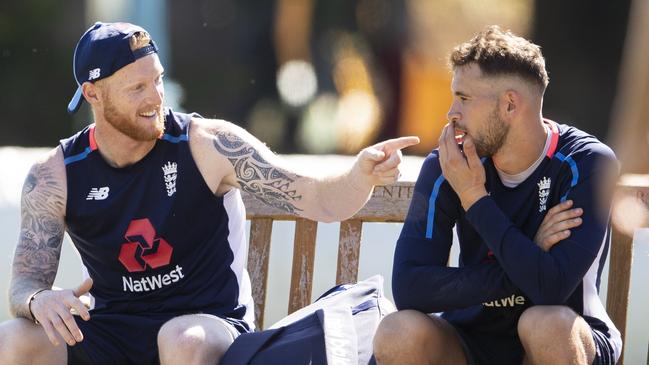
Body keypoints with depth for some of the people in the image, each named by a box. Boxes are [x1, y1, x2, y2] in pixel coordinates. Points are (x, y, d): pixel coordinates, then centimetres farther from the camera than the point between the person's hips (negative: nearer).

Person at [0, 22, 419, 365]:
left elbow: (317, 199, -9)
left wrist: (361, 176, -32)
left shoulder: (209, 145, -8)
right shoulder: (55, 176, -2)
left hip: (209, 324, -2)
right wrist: (39, 300, -28)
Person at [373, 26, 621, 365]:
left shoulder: (587, 163, -16)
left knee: (547, 323, -36)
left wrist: (475, 198, -22)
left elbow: (550, 288, -28)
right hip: (475, 335, 3)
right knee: (397, 335, -26)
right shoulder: (445, 167, -8)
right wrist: (524, 265, -23)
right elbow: (407, 288, -19)